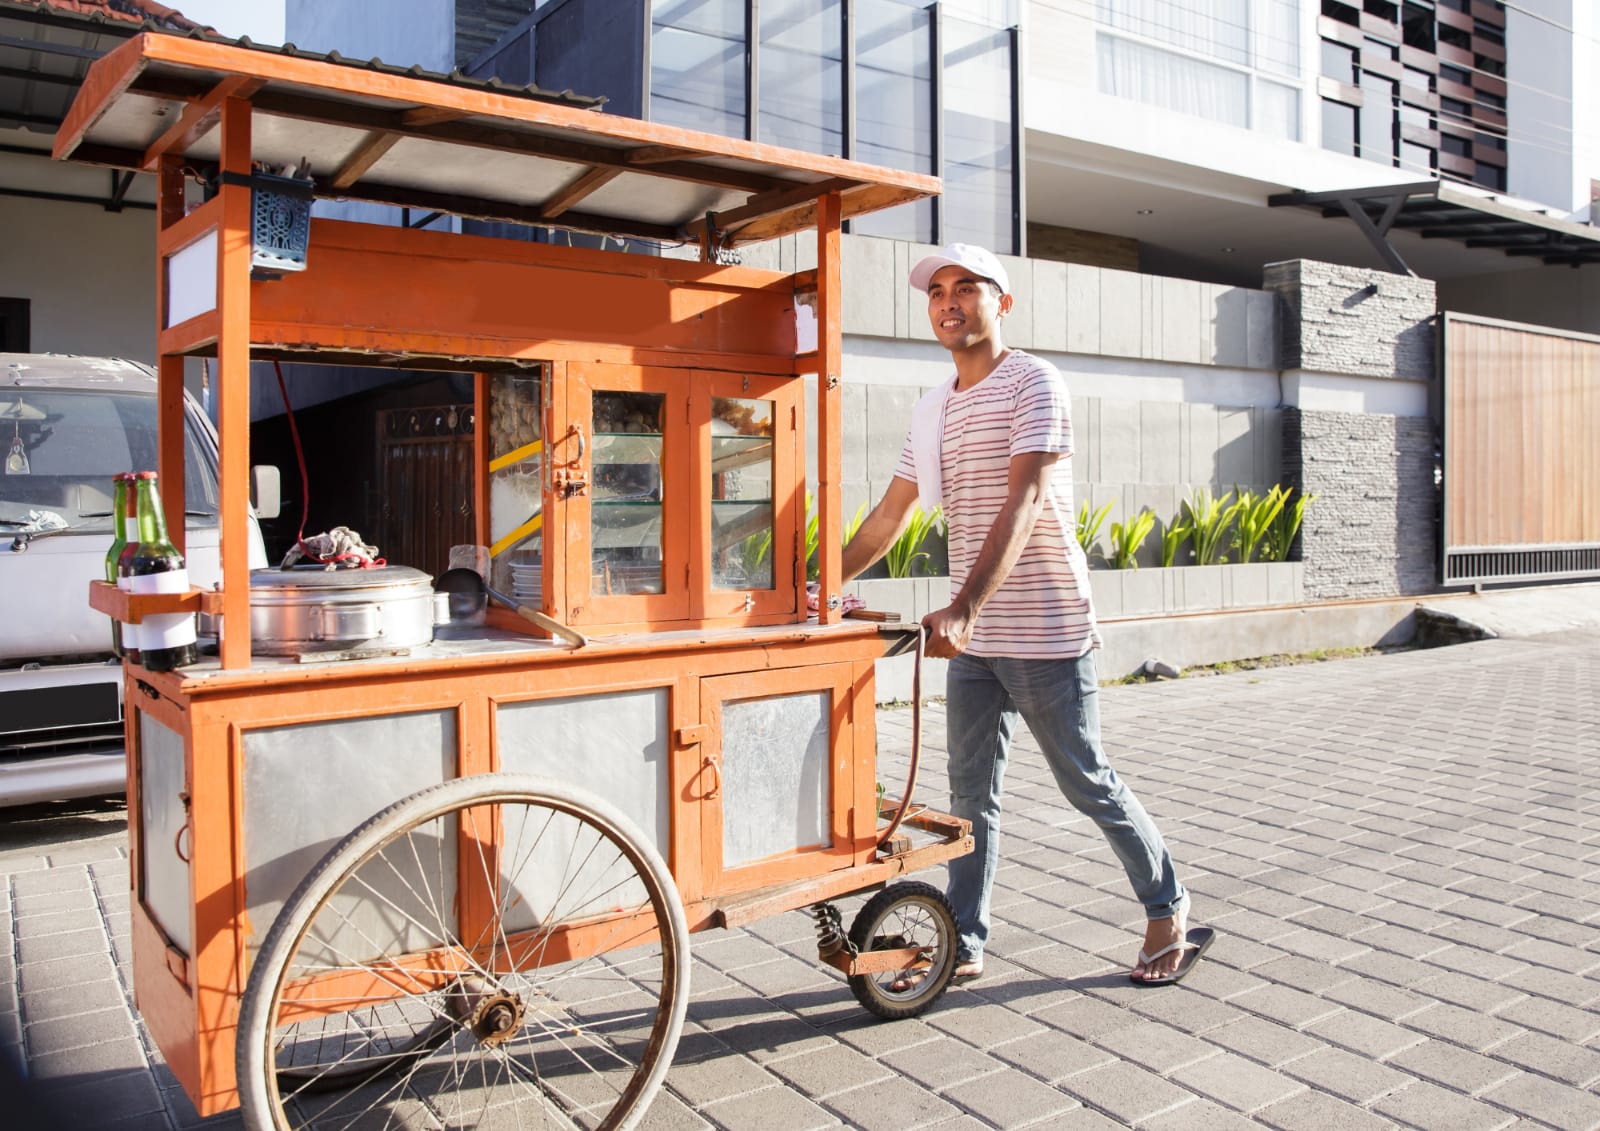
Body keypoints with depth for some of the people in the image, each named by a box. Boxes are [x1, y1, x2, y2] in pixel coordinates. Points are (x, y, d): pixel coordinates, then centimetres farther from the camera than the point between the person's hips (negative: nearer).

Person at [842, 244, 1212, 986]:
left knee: (1089, 785, 6)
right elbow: (891, 514, 18)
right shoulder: (932, 411, 12)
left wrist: (964, 608, -35)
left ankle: (1170, 913, 27)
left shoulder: (1033, 384, -11)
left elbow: (1024, 502, -24)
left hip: (1045, 633, -7)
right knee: (970, 797, 10)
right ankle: (964, 946, 21)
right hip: (972, 638, 7)